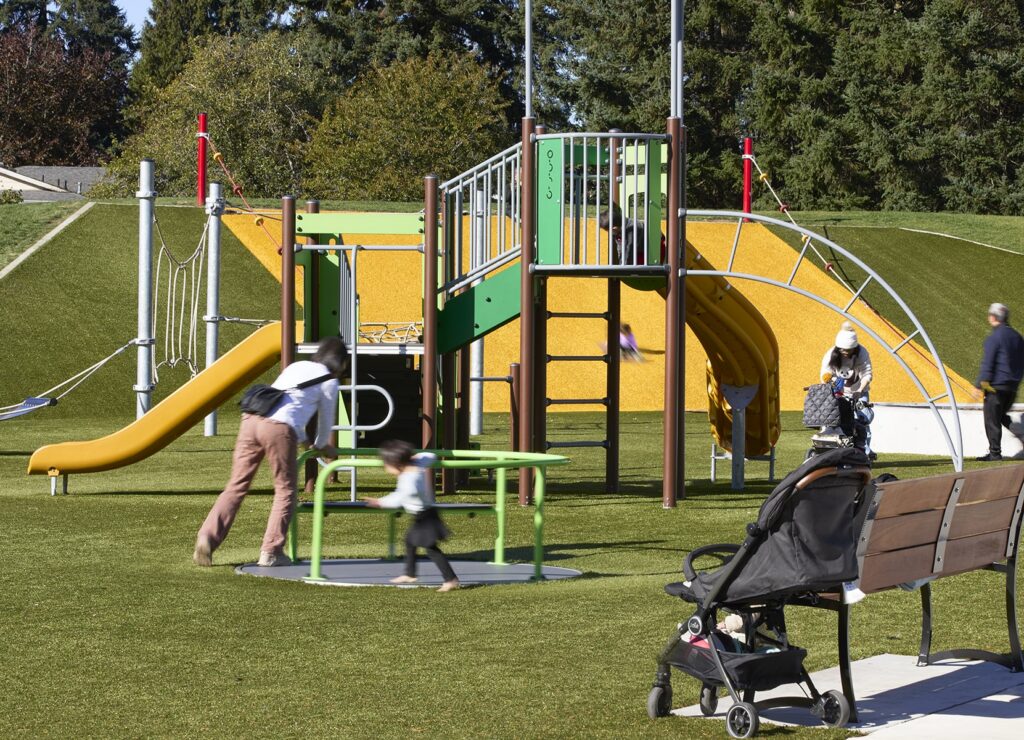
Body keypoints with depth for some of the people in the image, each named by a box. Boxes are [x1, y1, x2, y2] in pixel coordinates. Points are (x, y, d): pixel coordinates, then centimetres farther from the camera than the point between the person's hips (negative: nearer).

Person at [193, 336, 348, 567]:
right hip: (279, 428, -5)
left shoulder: (296, 367, 32)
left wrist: (302, 439, 58)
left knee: (236, 486, 7)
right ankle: (271, 552, 6)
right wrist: (320, 446, 46)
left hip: (251, 420, 5)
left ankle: (207, 536, -7)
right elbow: (326, 420, 24)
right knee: (285, 490, 10)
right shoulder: (329, 381, 14)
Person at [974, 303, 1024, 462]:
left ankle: (995, 453, 2)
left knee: (992, 419, 0)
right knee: (1002, 416, 22)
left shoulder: (994, 338, -13)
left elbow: (987, 364, -15)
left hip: (997, 384, -8)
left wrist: (981, 384, -13)